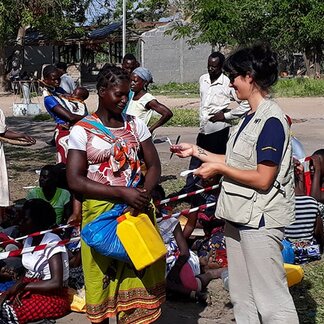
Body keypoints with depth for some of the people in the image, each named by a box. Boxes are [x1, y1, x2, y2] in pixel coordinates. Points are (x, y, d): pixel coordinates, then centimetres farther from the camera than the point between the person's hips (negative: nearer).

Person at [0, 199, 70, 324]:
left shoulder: (52, 243, -18)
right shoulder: (29, 240, 7)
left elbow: (56, 283, -24)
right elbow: (28, 274, 8)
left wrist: (23, 286, -16)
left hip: (53, 296, -8)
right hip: (31, 290, 8)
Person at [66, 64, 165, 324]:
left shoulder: (136, 125, 5)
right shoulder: (82, 131, -7)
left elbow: (154, 165, 6)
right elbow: (75, 180, -14)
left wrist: (145, 194, -15)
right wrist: (122, 193, -20)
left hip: (137, 210, 3)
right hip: (101, 213, -3)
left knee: (141, 271, 5)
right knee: (104, 276, 7)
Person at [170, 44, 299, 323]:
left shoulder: (271, 121, -17)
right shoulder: (252, 117, 12)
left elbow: (263, 179, -21)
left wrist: (218, 168, -14)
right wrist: (197, 151, 13)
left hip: (260, 219, -10)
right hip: (239, 216, 10)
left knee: (271, 300, -4)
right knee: (242, 297, 18)